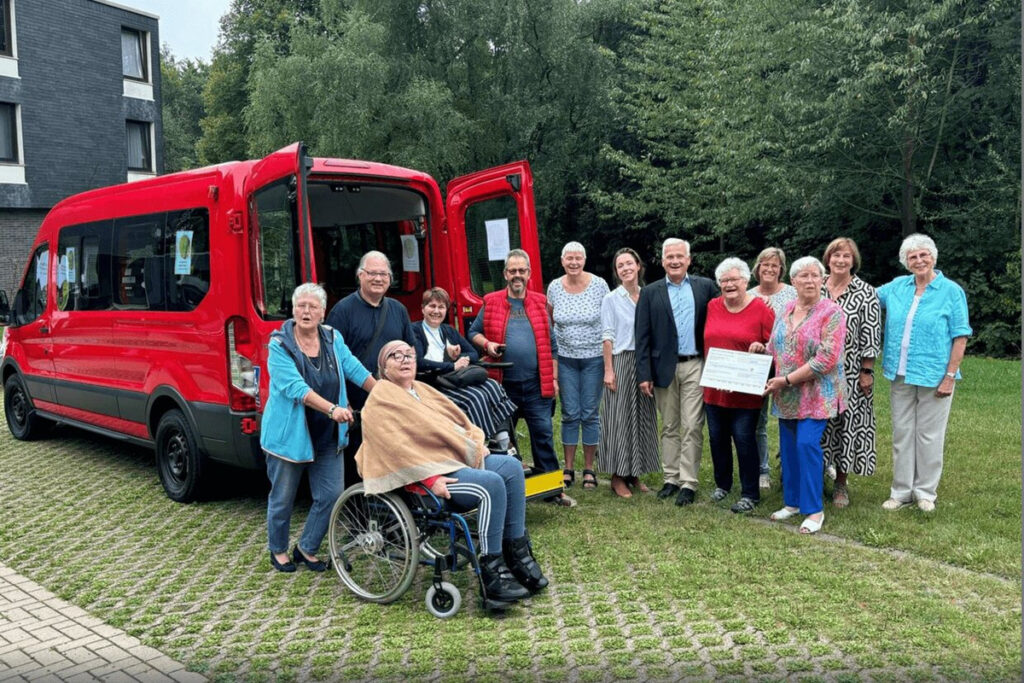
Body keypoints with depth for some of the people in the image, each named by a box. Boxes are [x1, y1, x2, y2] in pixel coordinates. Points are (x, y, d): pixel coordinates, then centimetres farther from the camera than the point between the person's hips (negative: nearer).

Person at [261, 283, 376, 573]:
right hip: (288, 436, -4)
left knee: (330, 495, 5)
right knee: (283, 498, 10)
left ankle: (306, 549, 26)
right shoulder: (279, 346, -14)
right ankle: (278, 551, 33)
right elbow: (296, 388, -25)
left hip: (328, 437, 4)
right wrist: (333, 409, -36)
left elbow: (355, 369, 5)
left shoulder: (333, 339, 1)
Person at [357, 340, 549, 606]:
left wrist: (476, 444, 2)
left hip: (457, 458, 9)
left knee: (512, 467, -10)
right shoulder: (381, 400, -5)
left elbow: (455, 418, 20)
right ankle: (492, 570, -22)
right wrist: (430, 478, -24)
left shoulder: (422, 389, 21)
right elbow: (397, 448, -17)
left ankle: (517, 551, -6)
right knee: (491, 484, -28)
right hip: (422, 473, -9)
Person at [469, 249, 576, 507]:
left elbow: (550, 344, 11)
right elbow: (474, 332, 12)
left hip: (536, 385, 0)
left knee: (543, 435, 0)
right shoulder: (491, 303, 4)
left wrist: (553, 378, 7)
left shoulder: (540, 303, 8)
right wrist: (487, 344, -10)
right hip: (503, 384, 0)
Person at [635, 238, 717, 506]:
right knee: (669, 427, 11)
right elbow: (643, 336, 1)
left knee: (692, 427, -1)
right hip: (664, 368, 1)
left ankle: (688, 482, 7)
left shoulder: (705, 287, 3)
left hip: (695, 366, -1)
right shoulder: (650, 293, 4)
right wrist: (644, 374, -4)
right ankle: (671, 478, 21)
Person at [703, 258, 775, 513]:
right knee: (717, 438, 12)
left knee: (744, 439, -2)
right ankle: (722, 484, 31)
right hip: (714, 388, 5)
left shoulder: (760, 308, -6)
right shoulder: (712, 307, 7)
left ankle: (750, 494, 13)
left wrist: (761, 348, -22)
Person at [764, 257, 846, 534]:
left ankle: (814, 510, 0)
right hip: (787, 395, 6)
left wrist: (787, 379, -17)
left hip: (816, 393, -6)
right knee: (789, 446, 10)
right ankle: (793, 501, 24)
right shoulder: (785, 311, 9)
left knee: (807, 443, -12)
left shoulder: (832, 313, -10)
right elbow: (773, 348, 18)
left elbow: (827, 359, -18)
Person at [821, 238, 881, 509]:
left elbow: (871, 335, -5)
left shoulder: (865, 293, -3)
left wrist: (867, 372, -9)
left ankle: (841, 483, 16)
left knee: (846, 423, 3)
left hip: (850, 373, -2)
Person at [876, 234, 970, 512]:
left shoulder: (951, 291, -5)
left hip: (933, 376, -4)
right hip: (901, 375, 4)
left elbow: (960, 337, -7)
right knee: (902, 434, 10)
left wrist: (950, 376, -13)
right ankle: (901, 490, 20)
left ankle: (925, 492, 19)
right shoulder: (897, 287, 6)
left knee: (929, 436, 6)